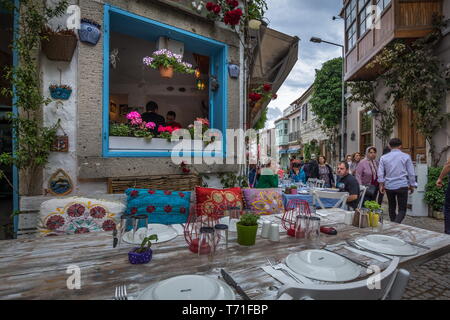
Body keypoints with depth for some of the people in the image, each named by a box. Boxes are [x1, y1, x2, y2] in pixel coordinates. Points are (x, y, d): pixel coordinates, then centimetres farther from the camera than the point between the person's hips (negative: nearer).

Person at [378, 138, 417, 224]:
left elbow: (380, 173, 0)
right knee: (402, 209, 2)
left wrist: (381, 185, 6)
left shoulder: (384, 157, 3)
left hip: (389, 186, 2)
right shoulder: (406, 156, 0)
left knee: (392, 207, 18)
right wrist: (412, 185, 12)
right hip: (402, 185, -2)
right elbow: (411, 173, 2)